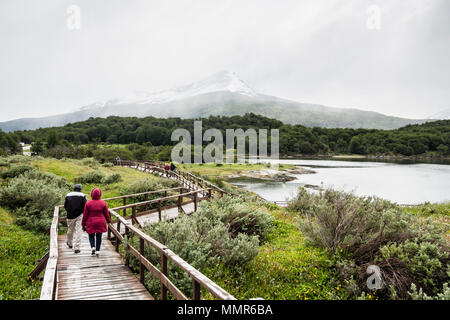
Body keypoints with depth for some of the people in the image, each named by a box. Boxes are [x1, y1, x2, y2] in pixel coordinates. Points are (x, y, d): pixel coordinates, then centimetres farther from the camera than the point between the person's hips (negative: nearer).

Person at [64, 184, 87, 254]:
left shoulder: (68, 195, 3)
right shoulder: (82, 196, -5)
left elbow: (65, 206, 7)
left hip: (70, 216, 3)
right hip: (79, 216, -3)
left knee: (70, 230, 19)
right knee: (78, 231, -2)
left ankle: (70, 243, 40)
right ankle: (76, 248, -7)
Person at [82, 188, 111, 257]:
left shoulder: (88, 203, -9)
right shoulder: (103, 203, -6)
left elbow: (85, 215, -5)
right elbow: (106, 214, 1)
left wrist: (83, 224, 4)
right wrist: (109, 221, 16)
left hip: (91, 223, -1)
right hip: (101, 223, 1)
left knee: (91, 236, 17)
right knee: (99, 236, 10)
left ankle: (93, 247, -1)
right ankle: (97, 251, 9)